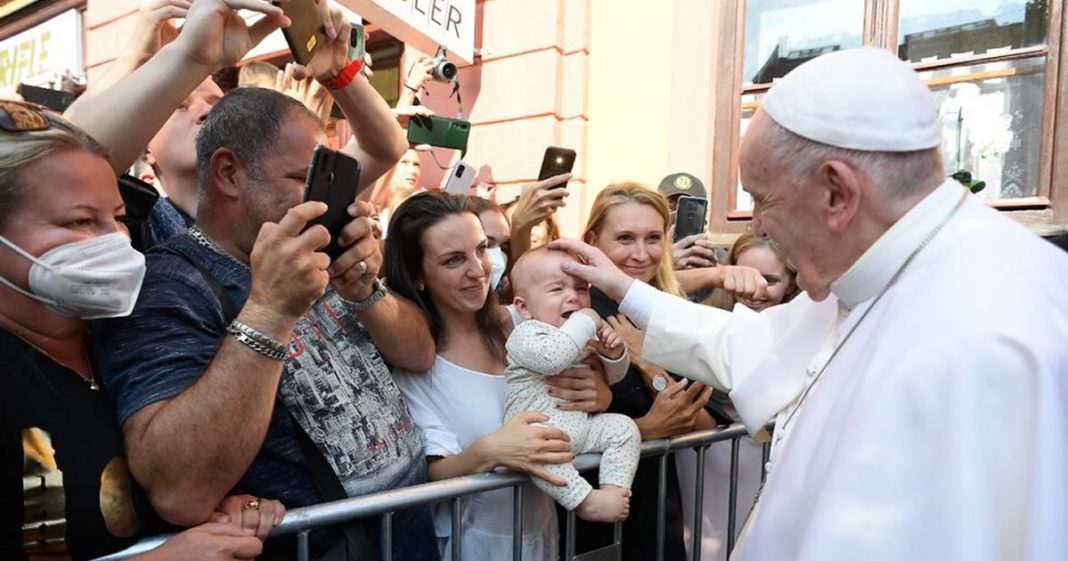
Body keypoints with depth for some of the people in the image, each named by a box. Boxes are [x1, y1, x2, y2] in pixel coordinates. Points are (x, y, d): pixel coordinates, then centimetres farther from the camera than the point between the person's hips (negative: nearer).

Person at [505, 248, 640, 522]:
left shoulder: (586, 335, 13)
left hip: (581, 426, 8)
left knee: (623, 427, -5)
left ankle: (614, 488, -6)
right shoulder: (525, 334, -11)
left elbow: (612, 376, 22)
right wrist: (585, 323, -24)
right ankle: (586, 501, -27)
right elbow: (551, 358, -34)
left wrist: (613, 353, -2)